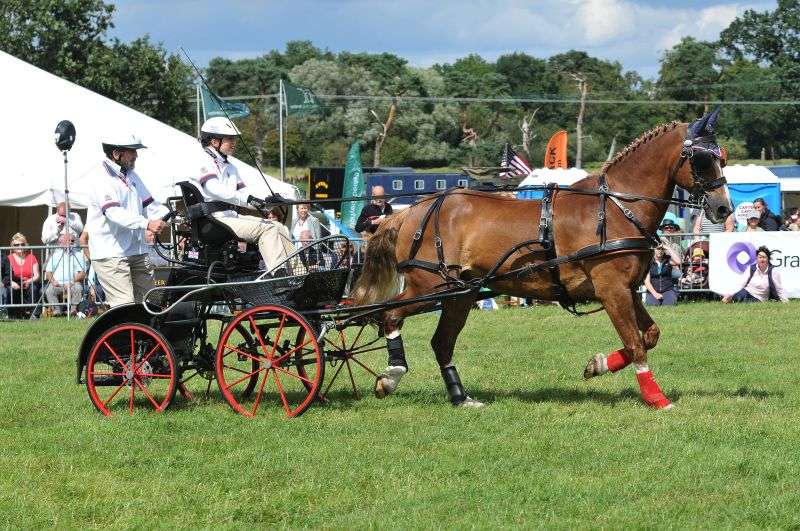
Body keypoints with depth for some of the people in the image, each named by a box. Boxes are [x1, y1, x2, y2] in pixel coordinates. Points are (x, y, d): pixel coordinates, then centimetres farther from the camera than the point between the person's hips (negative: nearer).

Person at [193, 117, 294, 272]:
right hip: (215, 220, -10)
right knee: (266, 229, -23)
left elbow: (242, 192, 16)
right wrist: (247, 199, -33)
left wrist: (266, 201, -4)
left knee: (279, 228, 1)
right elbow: (214, 189, -24)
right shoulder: (205, 162, -7)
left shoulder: (230, 167, 24)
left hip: (232, 216, 10)